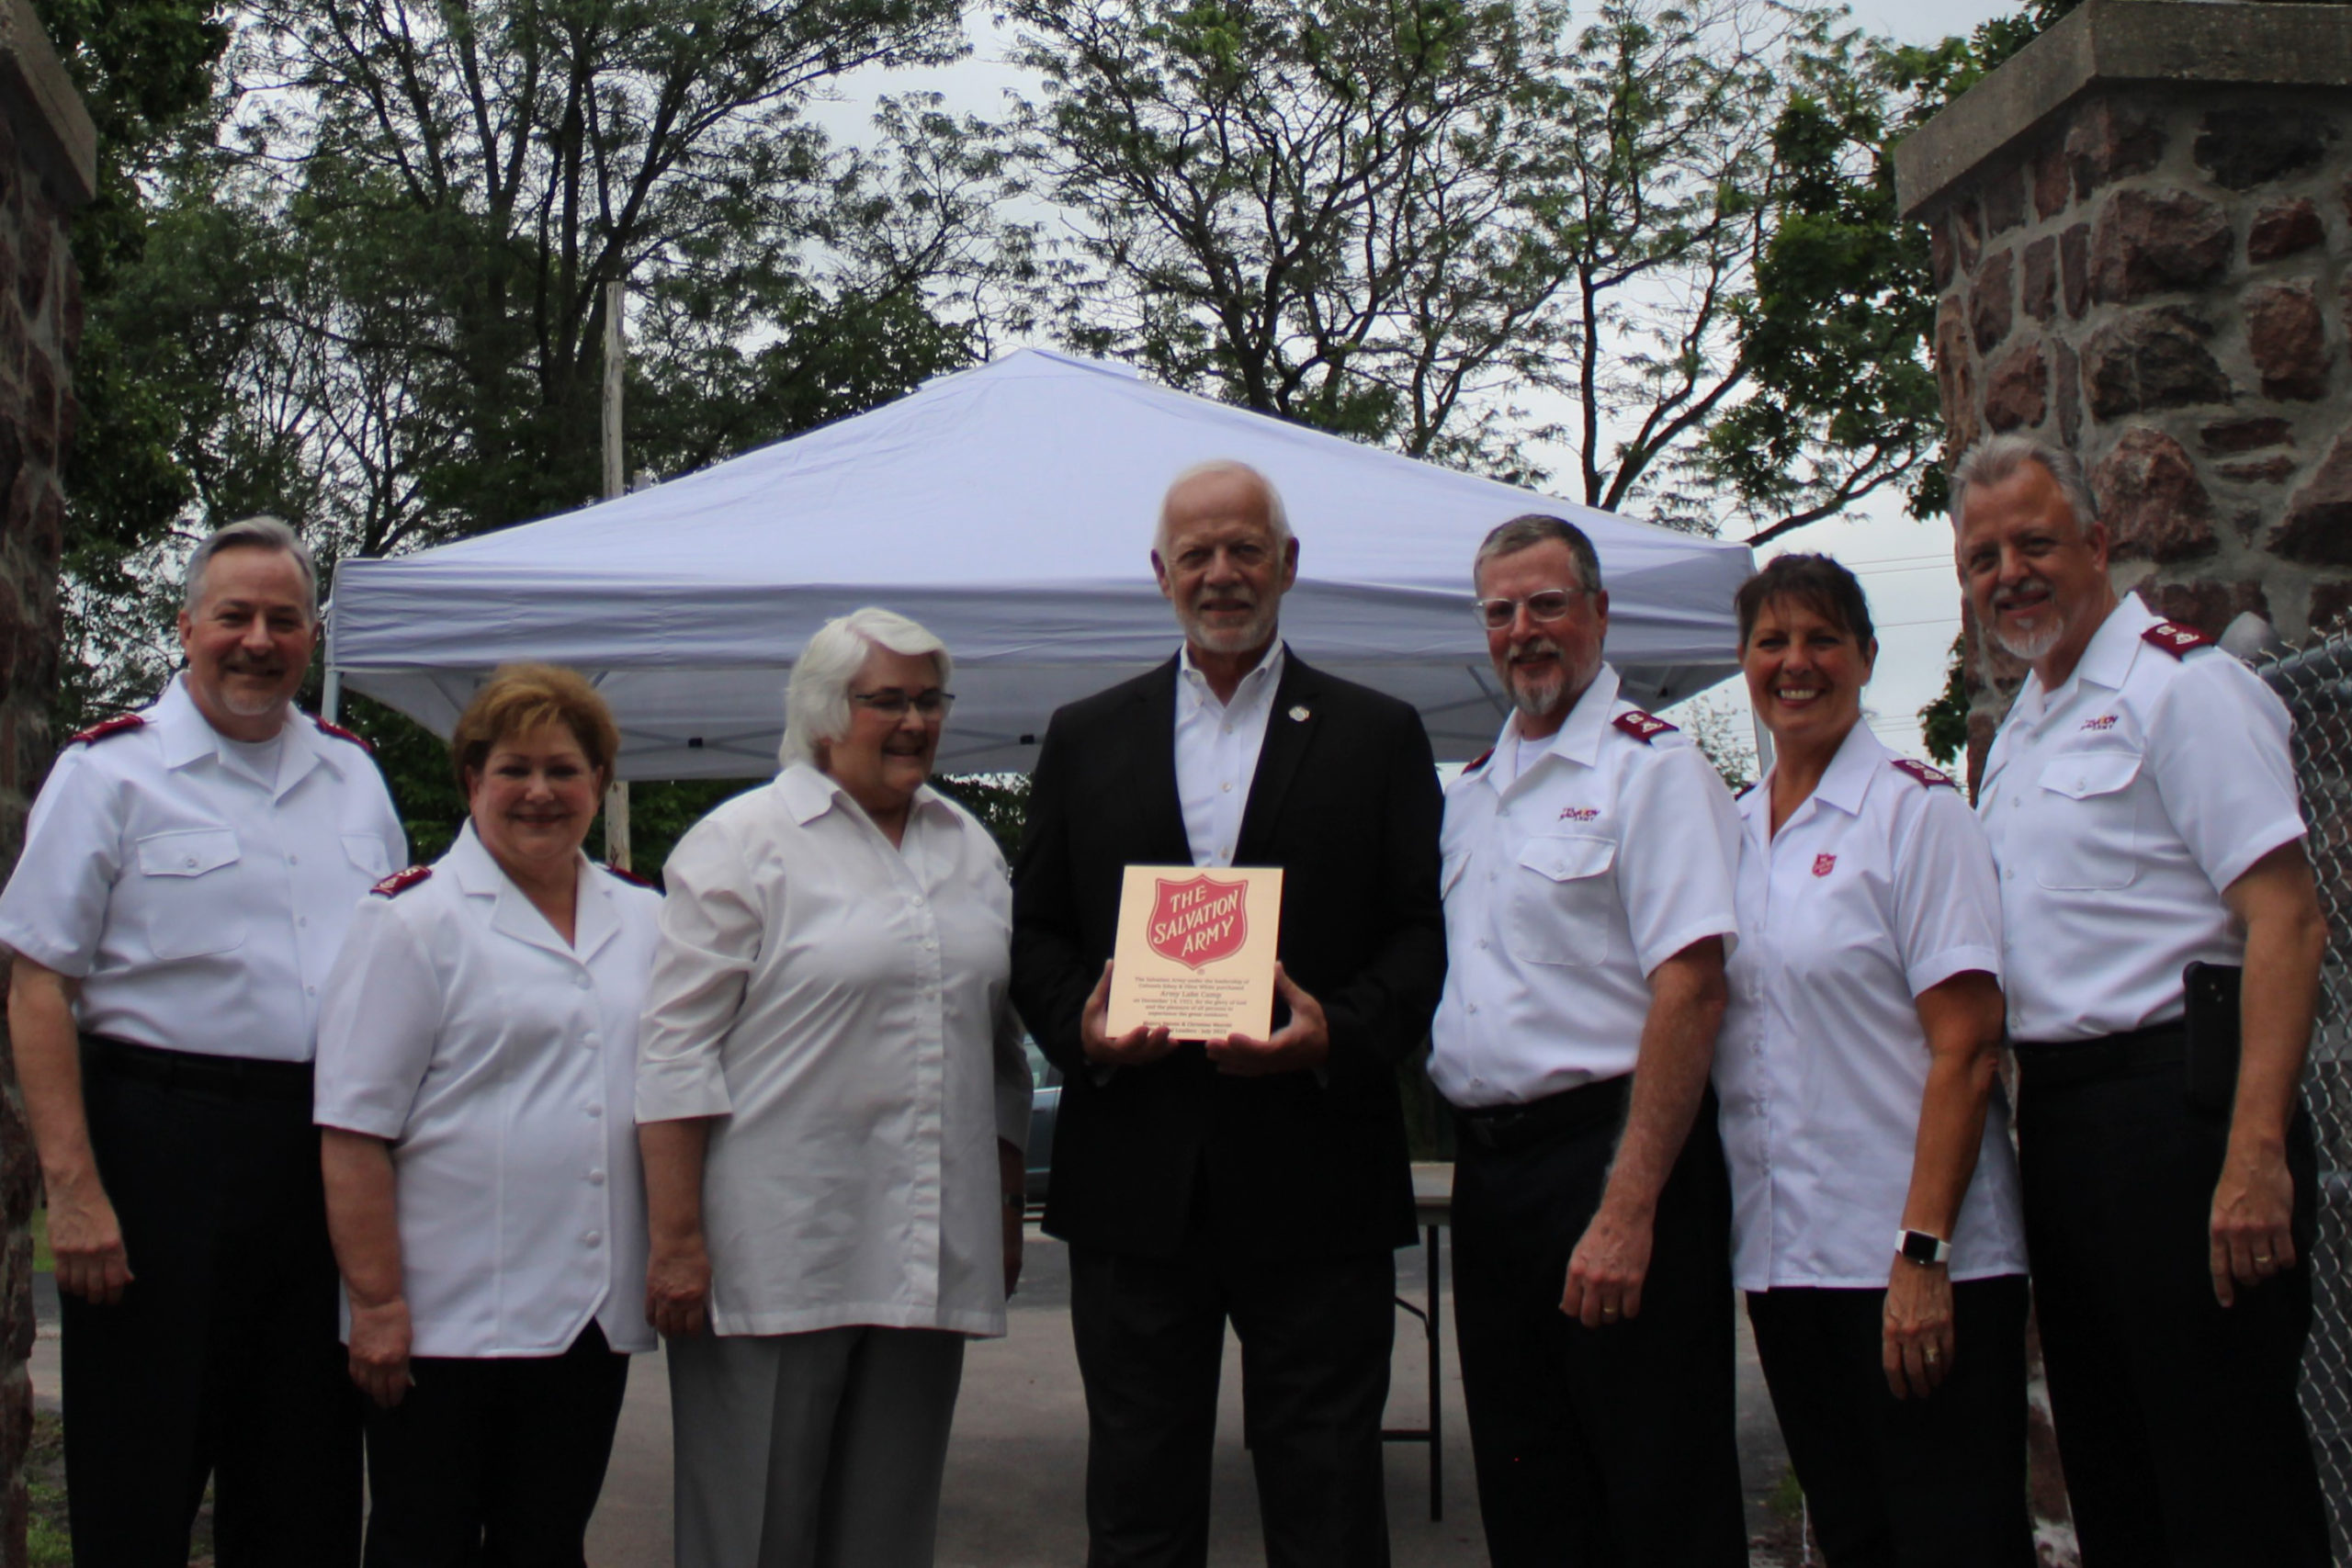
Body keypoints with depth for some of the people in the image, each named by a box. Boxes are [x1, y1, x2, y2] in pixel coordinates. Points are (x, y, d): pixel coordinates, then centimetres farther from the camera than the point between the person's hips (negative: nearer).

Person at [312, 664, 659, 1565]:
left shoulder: (644, 923, 11)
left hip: (594, 1316, 5)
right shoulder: (414, 921, -5)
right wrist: (376, 1302, -14)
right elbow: (354, 1130, -10)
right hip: (448, 1316, -4)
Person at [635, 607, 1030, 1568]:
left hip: (929, 1262, 5)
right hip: (775, 1260, -5)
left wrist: (1006, 1212, 16)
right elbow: (677, 1049, -8)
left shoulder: (970, 848, 15)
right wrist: (676, 1237, -14)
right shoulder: (744, 841, -3)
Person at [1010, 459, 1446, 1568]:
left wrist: (1339, 1032, -15)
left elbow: (1430, 930, 2)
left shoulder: (1379, 736, 8)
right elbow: (1032, 930, 12)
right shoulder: (1085, 738, 13)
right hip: (1134, 1176, 2)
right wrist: (1078, 1023, -9)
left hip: (1313, 1176, -1)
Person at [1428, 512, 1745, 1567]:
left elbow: (1689, 989, -16)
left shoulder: (1649, 765, -7)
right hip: (1486, 1172, 7)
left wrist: (1627, 1211, -21)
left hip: (1606, 1152, -7)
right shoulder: (1471, 791, 17)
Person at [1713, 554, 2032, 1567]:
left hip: (1919, 1255, -6)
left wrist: (1921, 1253, -18)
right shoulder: (1733, 829, 12)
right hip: (1780, 1254, 6)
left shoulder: (1915, 808, -6)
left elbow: (1965, 1046, -12)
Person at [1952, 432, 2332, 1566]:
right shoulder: (2018, 730, 18)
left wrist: (2255, 1152, -25)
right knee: (2107, 1475, 14)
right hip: (2056, 1120, 9)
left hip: (2171, 1103, -9)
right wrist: (2027, 1120, 13)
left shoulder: (2180, 684, -8)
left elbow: (2286, 918, -17)